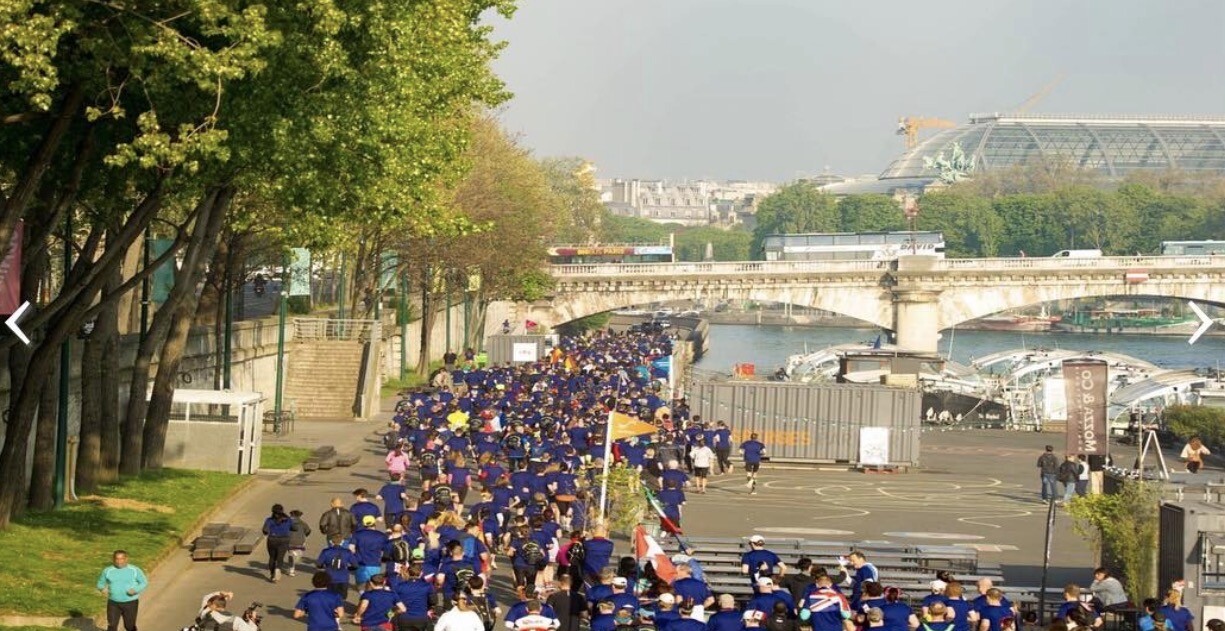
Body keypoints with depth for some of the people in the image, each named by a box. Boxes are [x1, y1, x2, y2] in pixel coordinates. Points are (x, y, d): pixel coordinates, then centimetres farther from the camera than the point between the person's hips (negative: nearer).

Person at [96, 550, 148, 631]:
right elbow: (101, 583, 8)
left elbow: (144, 583, -2)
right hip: (113, 603, 2)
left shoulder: (135, 570, -8)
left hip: (130, 603, -1)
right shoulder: (108, 571, -2)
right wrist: (102, 589, -15)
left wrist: (136, 590, -21)